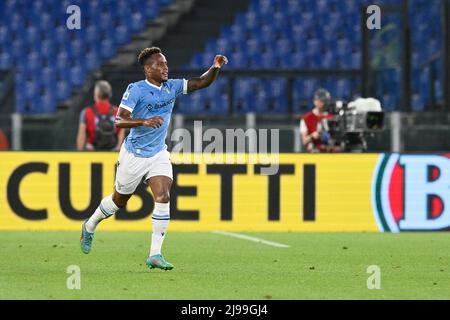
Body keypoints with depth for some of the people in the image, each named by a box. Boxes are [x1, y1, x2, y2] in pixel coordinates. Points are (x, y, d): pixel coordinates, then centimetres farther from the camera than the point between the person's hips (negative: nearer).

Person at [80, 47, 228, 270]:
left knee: (163, 198, -15)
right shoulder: (136, 90, -16)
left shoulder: (171, 87, 0)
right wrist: (144, 121, -38)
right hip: (134, 155, -4)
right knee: (119, 200, 13)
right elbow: (119, 120, -23)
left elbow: (202, 82, 0)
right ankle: (90, 227, 42)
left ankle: (155, 255, -14)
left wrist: (215, 68, -19)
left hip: (159, 155, 4)